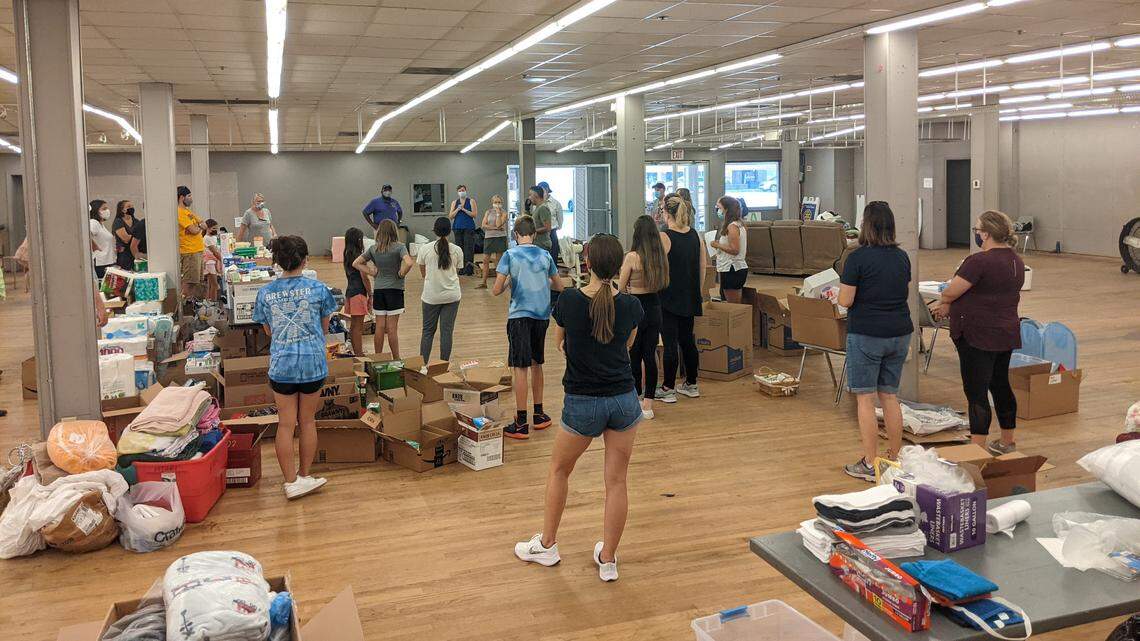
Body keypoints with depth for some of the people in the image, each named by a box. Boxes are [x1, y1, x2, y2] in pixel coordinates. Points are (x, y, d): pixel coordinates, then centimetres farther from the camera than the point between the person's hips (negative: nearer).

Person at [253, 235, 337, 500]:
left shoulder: (265, 293, -1)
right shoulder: (317, 288, -6)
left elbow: (269, 331, 10)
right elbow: (324, 328, 5)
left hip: (281, 364, 1)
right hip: (313, 363, -1)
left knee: (285, 424, 6)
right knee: (307, 421, 12)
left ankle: (291, 482, 9)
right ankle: (304, 475, 22)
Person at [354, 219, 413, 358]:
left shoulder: (373, 249, 4)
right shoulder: (399, 247, -10)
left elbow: (356, 263, 6)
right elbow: (409, 263, -25)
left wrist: (372, 272, 5)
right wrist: (401, 274, -9)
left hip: (378, 290, 4)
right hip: (394, 290, -4)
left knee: (379, 326, 10)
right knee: (392, 327, 0)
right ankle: (396, 360, 7)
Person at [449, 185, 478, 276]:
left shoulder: (471, 201, 5)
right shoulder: (454, 202, 14)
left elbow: (475, 215, -5)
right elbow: (450, 216, 8)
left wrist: (464, 209, -11)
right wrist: (457, 209, -6)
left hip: (469, 228, -3)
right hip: (457, 228, 3)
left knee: (469, 248, -10)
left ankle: (469, 269, -9)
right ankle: (462, 269, 7)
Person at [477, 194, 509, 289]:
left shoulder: (503, 213, 2)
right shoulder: (488, 212, 11)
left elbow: (499, 224, -13)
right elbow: (484, 225, -1)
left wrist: (498, 213, -11)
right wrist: (495, 228, -11)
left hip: (500, 237, -3)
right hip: (488, 237, 3)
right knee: (485, 260, 0)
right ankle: (484, 282, 4)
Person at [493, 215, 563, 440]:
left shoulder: (510, 255, -6)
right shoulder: (545, 255, 5)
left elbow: (496, 290, -8)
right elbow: (559, 286, 14)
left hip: (519, 316, -4)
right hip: (542, 314, 4)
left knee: (521, 368, -4)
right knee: (536, 364, 18)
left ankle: (521, 423, -3)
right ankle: (538, 414, 27)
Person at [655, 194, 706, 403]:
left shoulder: (664, 238, -15)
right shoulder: (697, 236, 3)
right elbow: (703, 268, 9)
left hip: (668, 297, -6)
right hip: (690, 298, 6)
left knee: (670, 342, 0)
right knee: (687, 339, 16)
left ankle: (668, 389, 8)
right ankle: (691, 384, 25)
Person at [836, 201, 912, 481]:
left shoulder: (858, 258, -13)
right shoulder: (902, 257, 6)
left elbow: (845, 301, -13)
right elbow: (906, 292, 17)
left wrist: (843, 288, 7)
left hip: (867, 335, -6)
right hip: (899, 333, 6)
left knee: (865, 399, 1)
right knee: (890, 396, 14)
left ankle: (870, 465, 5)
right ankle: (894, 459, 20)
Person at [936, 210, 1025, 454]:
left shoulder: (979, 261, -19)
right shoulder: (1016, 261, 11)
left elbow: (950, 293, -14)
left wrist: (946, 303, 8)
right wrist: (953, 306, 14)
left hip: (978, 336, -9)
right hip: (1007, 334, 9)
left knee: (976, 392, -6)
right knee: (1001, 386, 18)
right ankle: (1007, 442, 29)